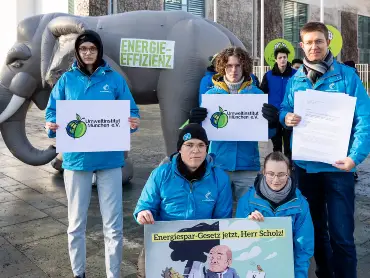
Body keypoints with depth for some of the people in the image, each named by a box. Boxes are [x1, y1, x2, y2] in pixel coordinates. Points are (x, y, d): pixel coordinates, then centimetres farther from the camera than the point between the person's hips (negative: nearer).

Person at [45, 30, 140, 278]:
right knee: (76, 223, 11)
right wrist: (52, 125, -15)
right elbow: (52, 114, 7)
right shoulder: (67, 80, 5)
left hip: (109, 158, -1)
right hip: (76, 158, 1)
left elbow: (131, 113, 3)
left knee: (113, 224, 3)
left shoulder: (115, 79, 3)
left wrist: (133, 123, -19)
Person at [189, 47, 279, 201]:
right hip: (218, 164, 0)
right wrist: (194, 123, -19)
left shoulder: (257, 94, 2)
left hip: (248, 165, 0)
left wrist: (272, 122, -20)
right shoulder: (211, 94, 2)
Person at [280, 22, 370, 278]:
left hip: (336, 165, -4)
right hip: (304, 165, 4)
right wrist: (286, 117, -13)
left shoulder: (346, 75, -3)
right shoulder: (295, 80, 7)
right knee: (314, 228, 18)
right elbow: (285, 110, 12)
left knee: (341, 234, 1)